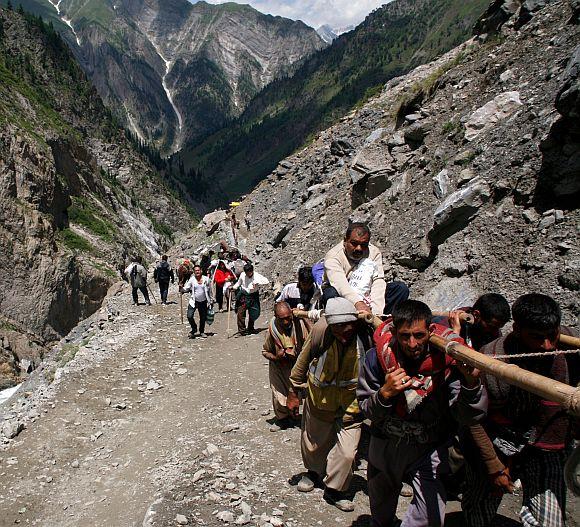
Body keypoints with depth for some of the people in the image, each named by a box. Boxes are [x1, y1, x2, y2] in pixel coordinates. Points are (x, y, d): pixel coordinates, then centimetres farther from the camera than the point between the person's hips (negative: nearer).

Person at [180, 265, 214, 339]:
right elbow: (186, 288, -6)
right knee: (189, 316, -14)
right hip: (194, 301, -1)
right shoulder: (192, 279, -4)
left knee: (203, 318, 9)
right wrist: (181, 289, -28)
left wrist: (211, 300, 10)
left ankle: (202, 332, 31)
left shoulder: (206, 279, -2)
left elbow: (209, 290, 7)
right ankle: (194, 329, 13)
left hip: (203, 302, 1)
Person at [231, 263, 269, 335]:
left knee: (253, 313, 8)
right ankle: (241, 329, -1)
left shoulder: (257, 276, -13)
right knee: (241, 312, -10)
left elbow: (266, 281, -15)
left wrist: (258, 283, -26)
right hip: (244, 295, 1)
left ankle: (250, 329, 28)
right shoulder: (242, 275, -4)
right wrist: (233, 287, -4)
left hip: (253, 296, -1)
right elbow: (239, 283, 13)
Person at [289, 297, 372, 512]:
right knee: (314, 442, 21)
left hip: (351, 403, -1)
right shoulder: (320, 330, -26)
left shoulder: (367, 333, -27)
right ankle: (314, 472, 53)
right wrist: (294, 391, 1)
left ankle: (334, 490, 26)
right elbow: (304, 359, -8)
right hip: (320, 397, 1)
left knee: (346, 452, -2)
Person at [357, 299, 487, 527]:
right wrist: (385, 393, -32)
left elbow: (467, 417, -25)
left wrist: (471, 383, -43)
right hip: (385, 446, 2)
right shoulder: (378, 356, -19)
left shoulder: (446, 358, -23)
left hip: (428, 450, -1)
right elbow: (368, 412, -12)